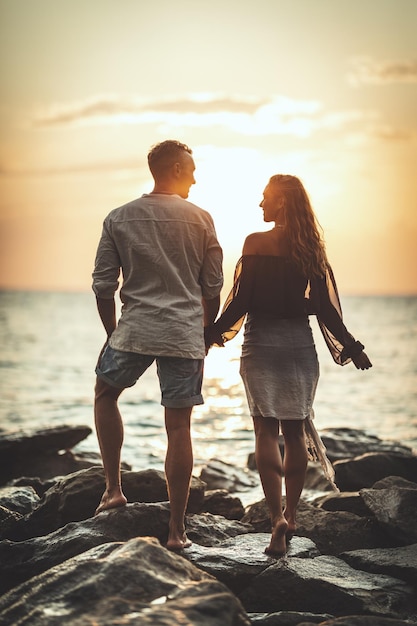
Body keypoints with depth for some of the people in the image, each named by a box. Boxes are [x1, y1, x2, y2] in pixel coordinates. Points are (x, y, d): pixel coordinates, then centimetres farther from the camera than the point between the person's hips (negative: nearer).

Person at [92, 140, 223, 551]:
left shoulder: (118, 219, 3)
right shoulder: (201, 220, 1)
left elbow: (103, 285, 4)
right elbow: (213, 288, 4)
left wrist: (112, 333, 17)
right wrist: (206, 333, 18)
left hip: (134, 331, 1)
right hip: (185, 336, 0)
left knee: (105, 393, 26)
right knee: (178, 428, 4)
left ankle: (113, 489, 19)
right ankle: (176, 530, 8)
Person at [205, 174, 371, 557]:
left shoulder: (256, 243, -9)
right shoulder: (311, 248, 2)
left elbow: (241, 302, -11)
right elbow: (325, 306, 0)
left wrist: (211, 334, -1)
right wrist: (351, 346, 9)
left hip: (262, 343, -4)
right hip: (301, 344, 4)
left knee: (266, 430, 0)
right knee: (296, 431, 13)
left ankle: (277, 516, -12)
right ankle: (290, 515, 18)